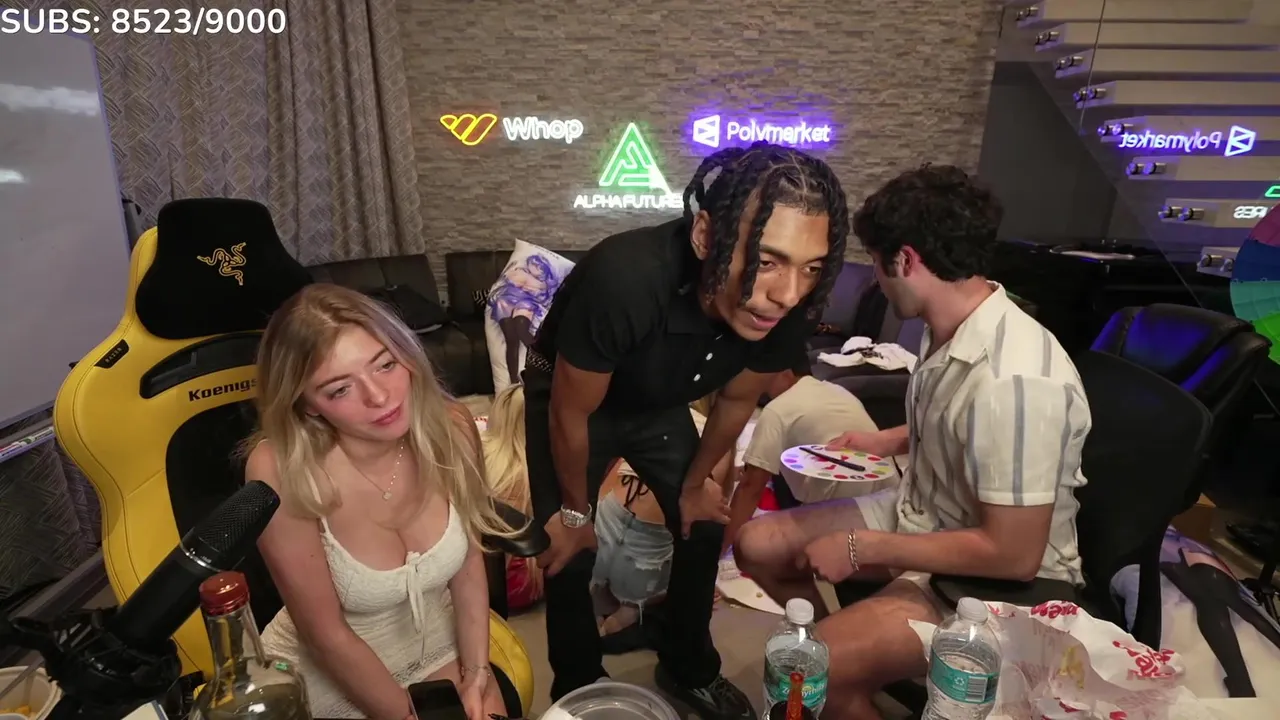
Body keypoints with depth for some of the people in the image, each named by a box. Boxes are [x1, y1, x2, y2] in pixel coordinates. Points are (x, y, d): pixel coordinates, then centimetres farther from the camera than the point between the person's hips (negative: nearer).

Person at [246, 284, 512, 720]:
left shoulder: (451, 428, -21)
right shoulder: (280, 472, -30)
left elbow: (469, 559, -5)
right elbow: (327, 633, -19)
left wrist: (476, 674, -7)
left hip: (438, 643, 3)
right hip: (328, 675, -2)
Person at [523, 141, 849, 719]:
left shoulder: (789, 309, -28)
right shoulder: (625, 279, -44)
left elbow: (736, 399, -7)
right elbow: (570, 414, -27)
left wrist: (694, 484, 7)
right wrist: (575, 511, -10)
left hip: (660, 404, 4)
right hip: (566, 396, -4)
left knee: (703, 529, 10)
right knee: (569, 555, -2)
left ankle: (688, 669, 36)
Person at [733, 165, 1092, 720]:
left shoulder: (1012, 379, -32)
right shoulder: (950, 328, -5)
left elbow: (1013, 554, -27)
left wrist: (864, 548, -22)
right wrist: (886, 441, 11)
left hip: (998, 582, -8)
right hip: (922, 518, 8)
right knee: (758, 545, 7)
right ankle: (847, 653, 28)